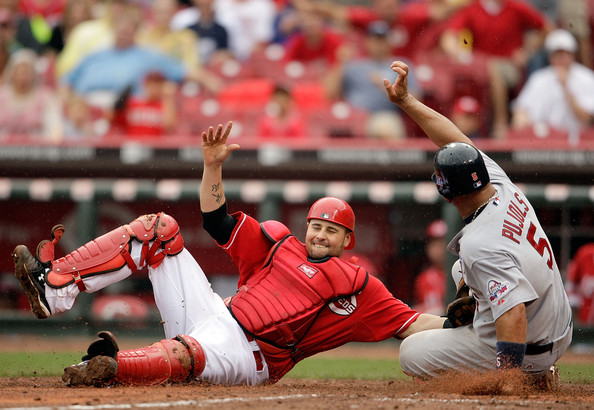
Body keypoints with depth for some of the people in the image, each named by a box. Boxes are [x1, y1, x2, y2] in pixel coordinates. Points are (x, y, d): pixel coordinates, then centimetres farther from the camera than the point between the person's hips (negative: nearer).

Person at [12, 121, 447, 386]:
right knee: (159, 227, -5)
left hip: (243, 355, -6)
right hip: (208, 315, 6)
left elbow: (409, 323, 2)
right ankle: (58, 285, -17)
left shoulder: (358, 286, 9)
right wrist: (214, 165, 5)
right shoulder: (278, 242, 22)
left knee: (185, 353, -43)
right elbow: (216, 220, 18)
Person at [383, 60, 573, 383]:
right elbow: (456, 141, 4)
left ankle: (528, 377, -2)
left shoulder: (480, 246, -33)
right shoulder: (502, 187, -8)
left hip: (526, 351, -9)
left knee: (411, 354, 5)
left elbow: (513, 315, -41)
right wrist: (404, 100, 4)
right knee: (462, 272, 33)